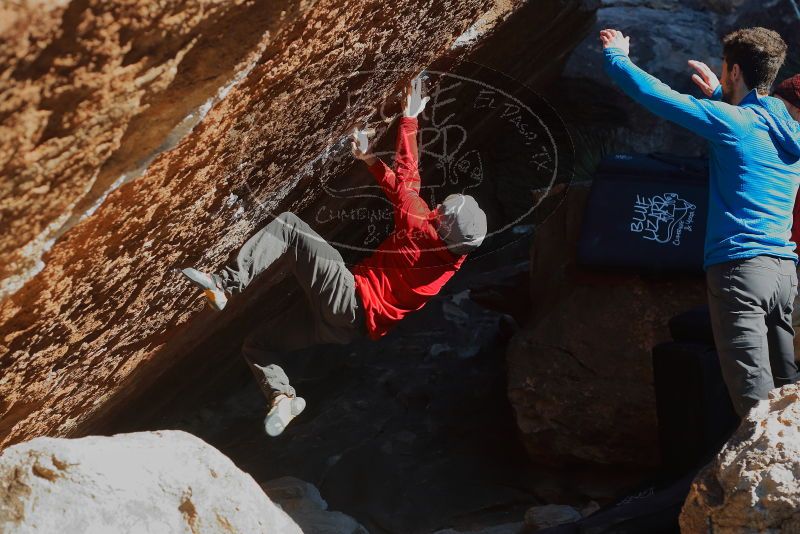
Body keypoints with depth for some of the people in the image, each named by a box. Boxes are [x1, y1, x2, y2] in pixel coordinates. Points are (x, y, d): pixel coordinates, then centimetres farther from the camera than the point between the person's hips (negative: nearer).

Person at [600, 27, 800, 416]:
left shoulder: (729, 120, -5)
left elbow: (653, 94, -2)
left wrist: (615, 55, 14)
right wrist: (719, 93, 38)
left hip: (740, 267, -7)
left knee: (754, 396, -12)